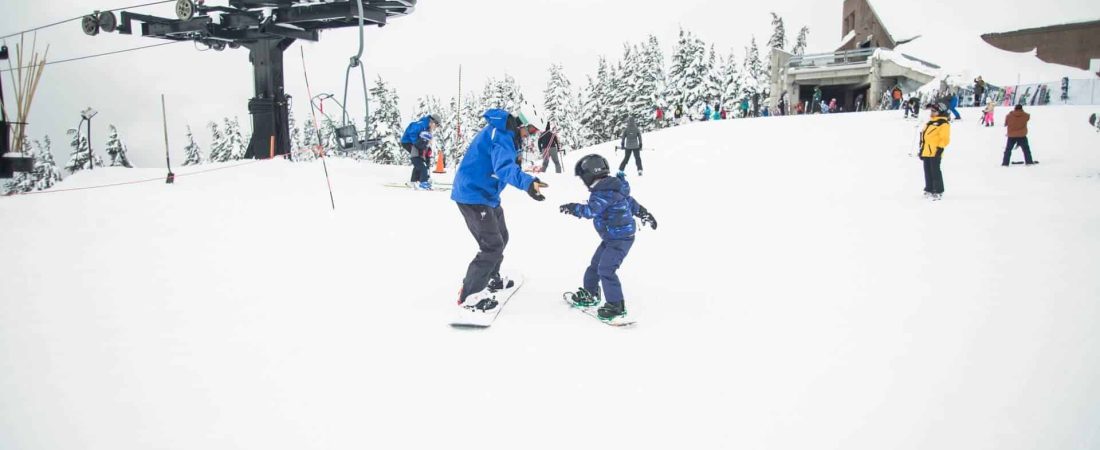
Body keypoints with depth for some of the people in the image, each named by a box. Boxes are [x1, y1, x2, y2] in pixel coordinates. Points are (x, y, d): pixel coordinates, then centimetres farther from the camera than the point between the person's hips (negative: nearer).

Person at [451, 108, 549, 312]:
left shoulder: (503, 133, 10)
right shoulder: (501, 136, -23)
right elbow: (503, 167, -41)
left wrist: (514, 163, 1)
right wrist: (527, 182, -57)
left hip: (486, 195, 11)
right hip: (474, 196, -11)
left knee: (501, 237, 22)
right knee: (492, 245, -11)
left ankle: (491, 279, 41)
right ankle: (469, 295, -3)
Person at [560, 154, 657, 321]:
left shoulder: (604, 192, -25)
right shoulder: (611, 187, 8)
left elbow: (591, 211, -36)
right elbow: (630, 201, 19)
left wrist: (572, 208, -27)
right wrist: (644, 214, 29)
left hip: (620, 239, -11)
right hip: (611, 237, 11)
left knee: (606, 270, -13)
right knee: (596, 264, 20)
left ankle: (616, 306, -6)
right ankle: (590, 294, 37)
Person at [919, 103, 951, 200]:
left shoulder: (944, 124, -6)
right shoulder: (930, 123, 21)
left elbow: (945, 138, -13)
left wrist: (940, 148, -20)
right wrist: (922, 149, 22)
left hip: (935, 152, -9)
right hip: (926, 152, 9)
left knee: (935, 172, -6)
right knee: (928, 172, 12)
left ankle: (938, 191, -1)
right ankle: (929, 190, 21)